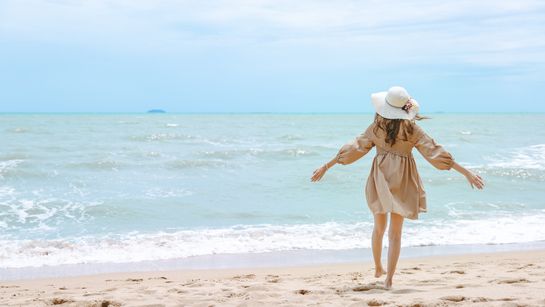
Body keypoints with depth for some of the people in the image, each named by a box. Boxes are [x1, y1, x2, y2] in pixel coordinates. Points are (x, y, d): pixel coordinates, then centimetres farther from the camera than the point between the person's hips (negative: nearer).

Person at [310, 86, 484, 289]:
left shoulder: (376, 128, -3)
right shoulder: (412, 129, -7)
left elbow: (352, 149, 1)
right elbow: (434, 152, -7)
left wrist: (325, 167, 12)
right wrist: (467, 173, -3)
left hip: (379, 181, 2)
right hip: (402, 182, -2)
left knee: (379, 228, 22)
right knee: (395, 233, 5)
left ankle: (378, 268, 37)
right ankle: (389, 278, -1)